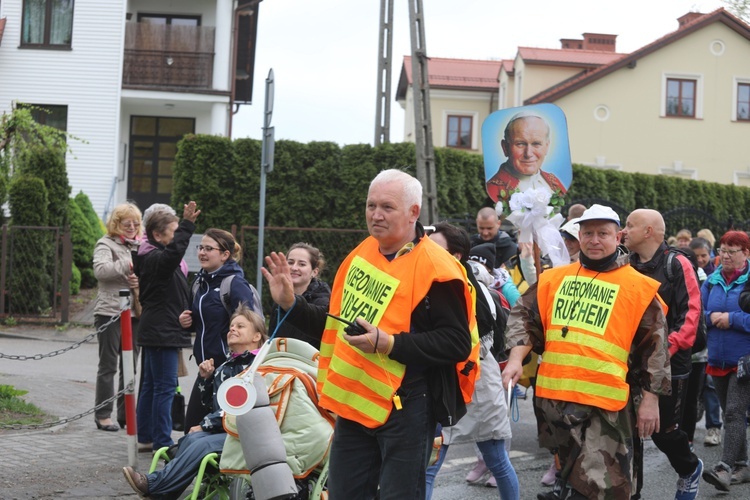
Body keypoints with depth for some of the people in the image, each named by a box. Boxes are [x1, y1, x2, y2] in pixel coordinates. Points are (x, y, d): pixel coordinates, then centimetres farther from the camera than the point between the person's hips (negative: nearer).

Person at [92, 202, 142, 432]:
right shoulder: (106, 244, -2)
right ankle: (103, 415, 8)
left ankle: (126, 413, 17)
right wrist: (127, 265, -26)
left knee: (130, 365, 9)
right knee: (109, 365, 1)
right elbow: (101, 270, -19)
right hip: (110, 312, -5)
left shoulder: (140, 246, 15)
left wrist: (142, 280, -4)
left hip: (135, 312, 5)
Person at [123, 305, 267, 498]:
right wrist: (206, 378, 8)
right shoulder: (226, 366, 21)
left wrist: (205, 425, -12)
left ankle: (152, 485, -32)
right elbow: (212, 404, 25)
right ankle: (163, 495, -33)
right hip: (220, 429, 7)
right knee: (192, 438, -24)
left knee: (202, 444, -30)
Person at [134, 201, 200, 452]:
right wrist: (187, 225, -40)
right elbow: (173, 252, -38)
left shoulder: (155, 259, 16)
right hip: (161, 333, -11)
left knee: (151, 384, 15)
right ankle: (162, 442, -4)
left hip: (156, 332, 11)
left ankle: (145, 436, 23)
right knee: (165, 386, -8)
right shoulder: (155, 259, -17)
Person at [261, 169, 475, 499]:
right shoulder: (360, 255, 10)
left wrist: (388, 344, -26)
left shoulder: (434, 269, -14)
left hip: (405, 409, -7)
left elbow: (457, 344, -20)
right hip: (353, 403, 8)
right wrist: (291, 305, 10)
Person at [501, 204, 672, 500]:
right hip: (554, 395, 4)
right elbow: (524, 317, 11)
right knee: (569, 473, 18)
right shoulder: (554, 278, 10)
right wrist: (516, 359, -5)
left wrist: (650, 398, -1)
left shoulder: (639, 287, 1)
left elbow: (654, 348, 2)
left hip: (604, 401, -4)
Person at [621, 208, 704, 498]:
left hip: (669, 363, -5)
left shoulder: (676, 265, -6)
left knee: (662, 428, 3)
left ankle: (690, 468, 32)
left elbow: (691, 311, -12)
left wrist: (672, 344, -21)